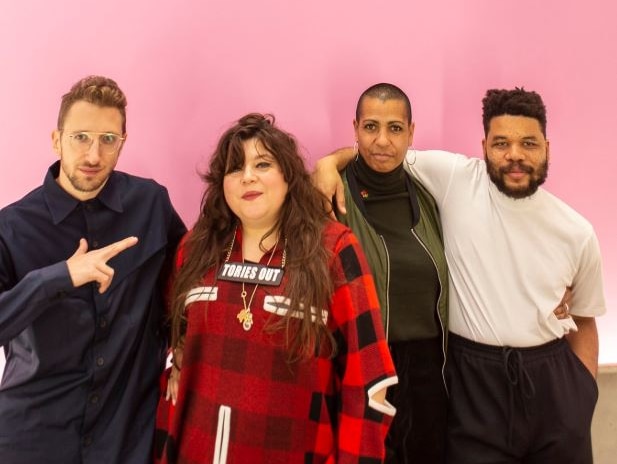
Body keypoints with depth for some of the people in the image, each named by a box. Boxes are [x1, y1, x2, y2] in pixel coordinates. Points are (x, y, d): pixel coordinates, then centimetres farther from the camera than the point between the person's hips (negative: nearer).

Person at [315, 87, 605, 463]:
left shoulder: (576, 232, 3)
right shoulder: (455, 178, -5)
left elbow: (584, 320, 14)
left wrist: (586, 394, 7)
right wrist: (331, 162, -19)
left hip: (552, 379, 3)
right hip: (474, 377, -2)